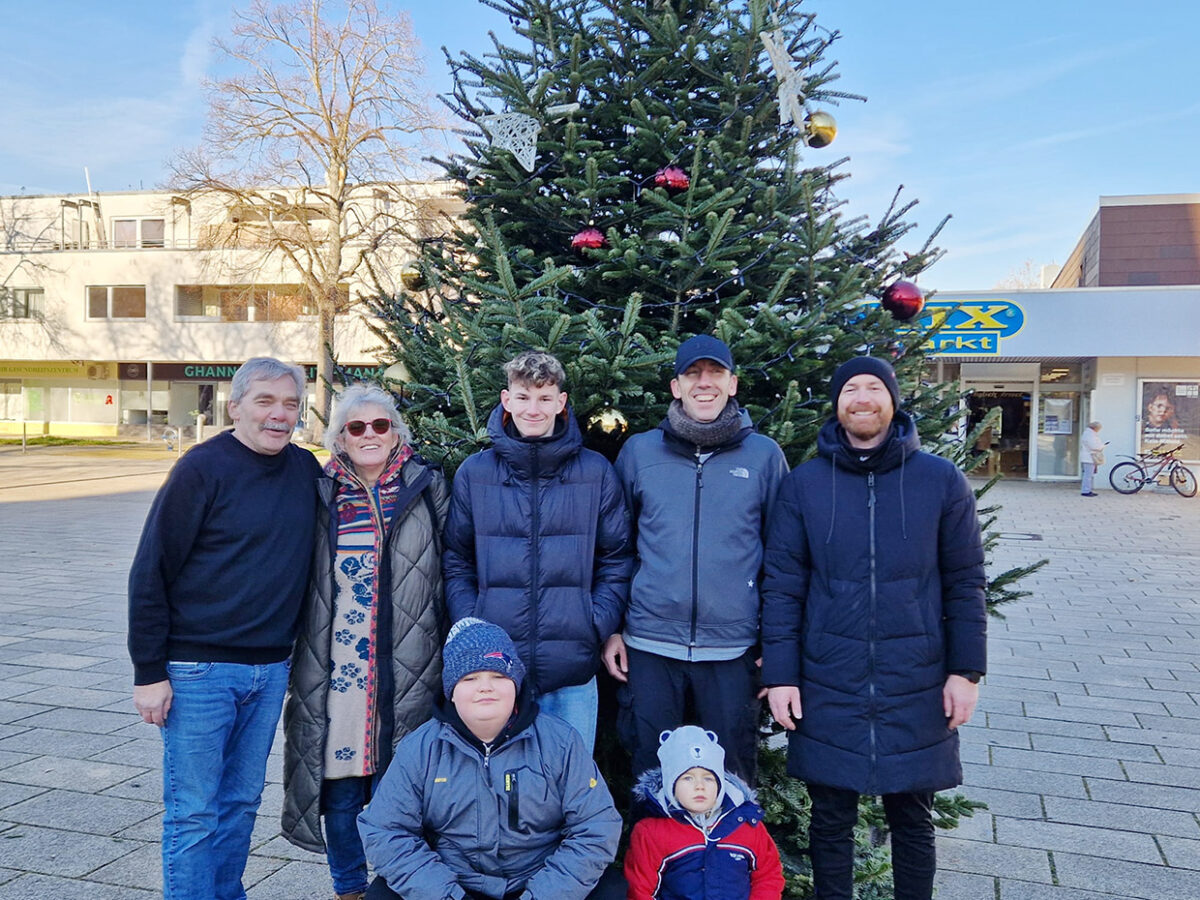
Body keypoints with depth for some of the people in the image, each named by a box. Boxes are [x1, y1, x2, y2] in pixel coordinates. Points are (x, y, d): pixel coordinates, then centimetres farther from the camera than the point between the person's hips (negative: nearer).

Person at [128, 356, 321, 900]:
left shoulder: (305, 469, 4)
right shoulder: (203, 468, -12)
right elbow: (150, 572, -10)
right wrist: (149, 671, -11)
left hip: (270, 669, 5)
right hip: (199, 668, -5)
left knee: (242, 801, 17)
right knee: (193, 813, 3)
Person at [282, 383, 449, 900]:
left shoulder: (426, 488, 4)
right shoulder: (320, 495, 6)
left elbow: (447, 570, 5)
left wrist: (444, 653, 2)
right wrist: (298, 655, 11)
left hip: (405, 671, -1)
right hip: (335, 670, 1)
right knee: (340, 791, 11)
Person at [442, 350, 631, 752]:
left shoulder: (595, 472, 3)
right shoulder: (474, 473, 4)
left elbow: (616, 560, 6)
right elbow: (456, 563, 7)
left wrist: (598, 627, -5)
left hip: (573, 673, 0)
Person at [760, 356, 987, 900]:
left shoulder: (942, 481, 0)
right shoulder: (803, 484, 0)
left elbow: (965, 584, 3)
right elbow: (781, 585, 0)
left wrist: (966, 670, -1)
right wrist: (779, 674, -4)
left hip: (917, 686, 0)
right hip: (827, 686, 0)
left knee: (912, 819, 15)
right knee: (831, 821, 12)